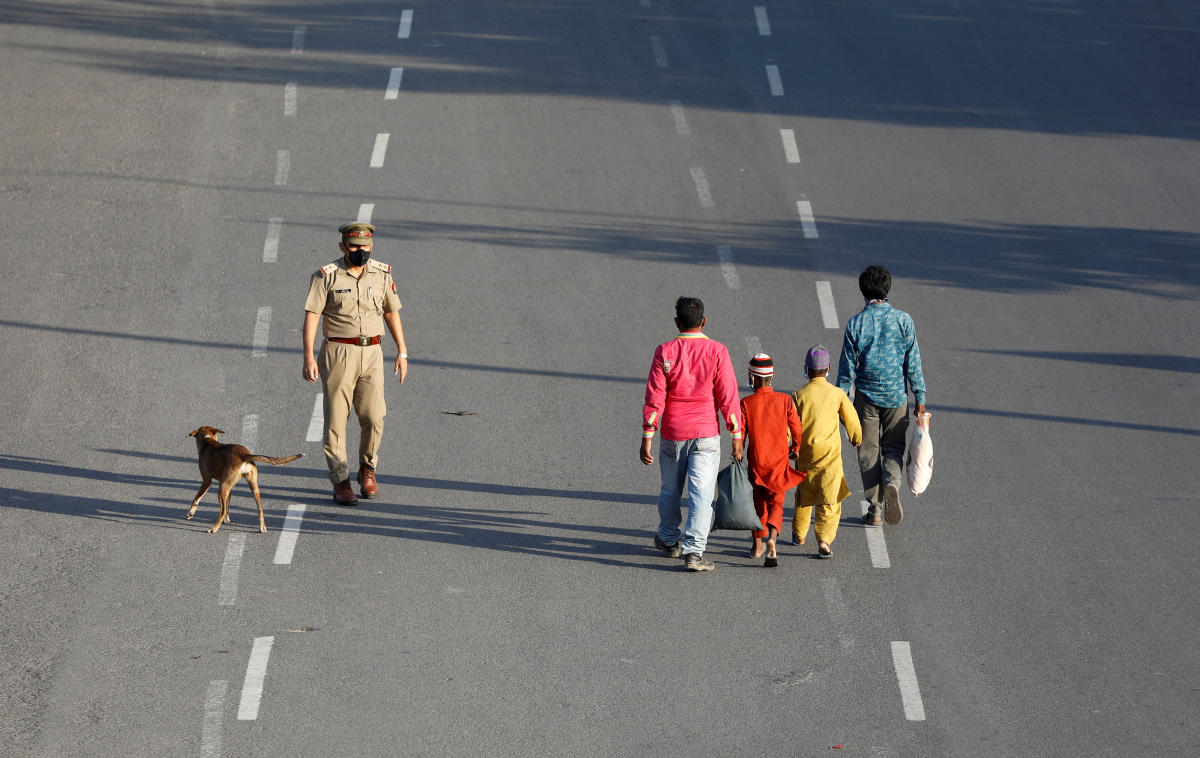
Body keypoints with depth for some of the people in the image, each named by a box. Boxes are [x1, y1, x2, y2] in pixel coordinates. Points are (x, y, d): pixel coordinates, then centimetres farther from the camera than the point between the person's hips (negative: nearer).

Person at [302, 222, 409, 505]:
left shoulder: (382, 274, 7)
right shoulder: (327, 276, -5)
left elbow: (391, 313, 16)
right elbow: (311, 315, -7)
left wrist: (402, 352, 13)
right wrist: (309, 356, -14)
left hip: (372, 353, 3)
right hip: (338, 352, -3)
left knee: (373, 418, 0)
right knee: (336, 419, -2)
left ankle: (367, 469, 24)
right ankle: (340, 482, 4)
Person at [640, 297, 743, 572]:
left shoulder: (664, 352, -5)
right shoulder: (717, 351, -7)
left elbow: (654, 398, -6)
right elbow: (728, 397, -7)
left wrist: (647, 439, -3)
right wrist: (737, 437, -1)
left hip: (672, 434, 2)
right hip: (706, 434, -2)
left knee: (670, 490, 19)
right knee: (701, 493, -4)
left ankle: (669, 541, 37)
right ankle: (693, 552, -14)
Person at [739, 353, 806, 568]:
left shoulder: (746, 403, -8)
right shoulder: (784, 400, -5)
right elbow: (796, 429, -1)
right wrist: (795, 448, 18)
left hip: (756, 461, 0)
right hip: (780, 460, 0)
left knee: (759, 502, 18)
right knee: (776, 503, 5)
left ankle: (757, 545, 25)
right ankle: (772, 537, -21)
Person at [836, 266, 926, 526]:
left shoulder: (855, 323, -8)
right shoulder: (903, 320, -6)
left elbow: (847, 366, -4)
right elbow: (913, 363, -4)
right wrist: (920, 398, 4)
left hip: (866, 396, -1)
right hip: (896, 395, 1)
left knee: (868, 451, 11)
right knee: (893, 447, 14)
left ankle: (874, 509, 10)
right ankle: (892, 484, -16)